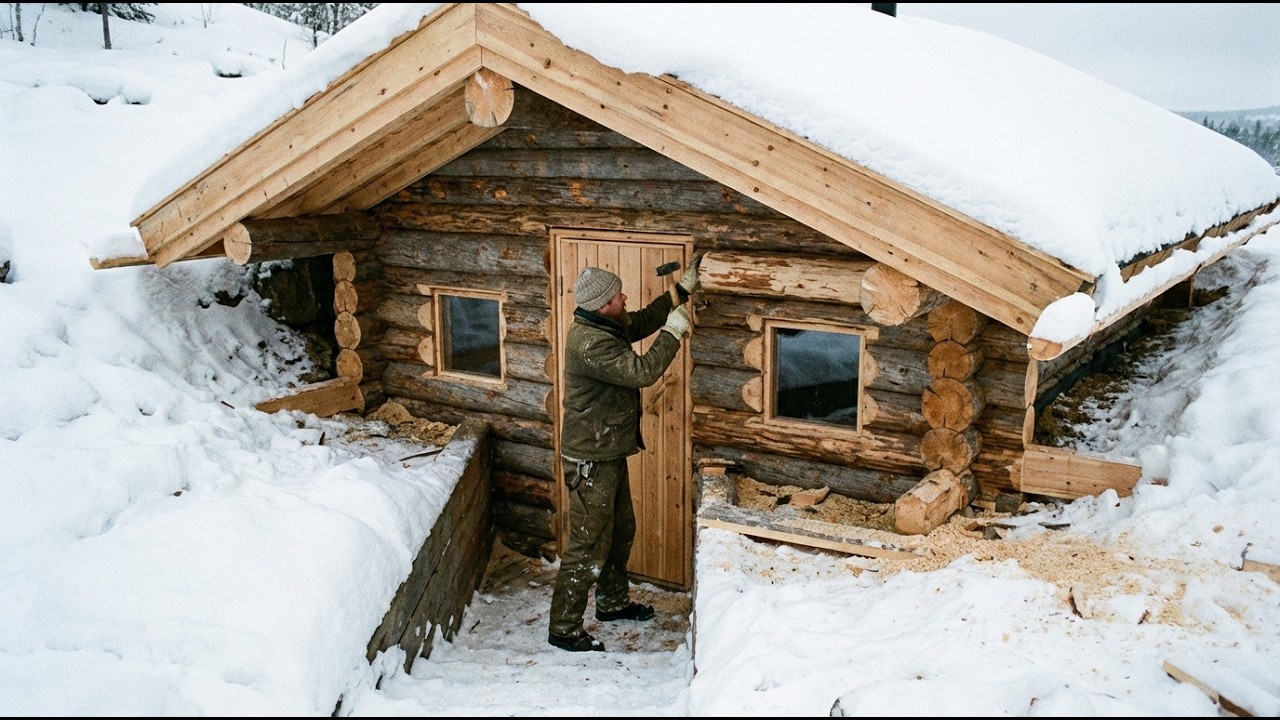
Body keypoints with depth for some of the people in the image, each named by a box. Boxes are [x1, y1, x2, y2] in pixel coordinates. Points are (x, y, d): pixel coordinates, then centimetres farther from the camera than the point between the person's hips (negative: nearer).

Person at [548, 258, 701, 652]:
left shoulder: (602, 327, 3)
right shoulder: (590, 344, -27)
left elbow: (641, 322, 17)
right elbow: (642, 371, -30)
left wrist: (683, 290, 11)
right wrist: (673, 332, -19)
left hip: (610, 452, 10)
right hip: (592, 460, -10)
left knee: (620, 530, 24)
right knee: (588, 546, -1)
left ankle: (613, 601, 42)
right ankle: (564, 628, 11)